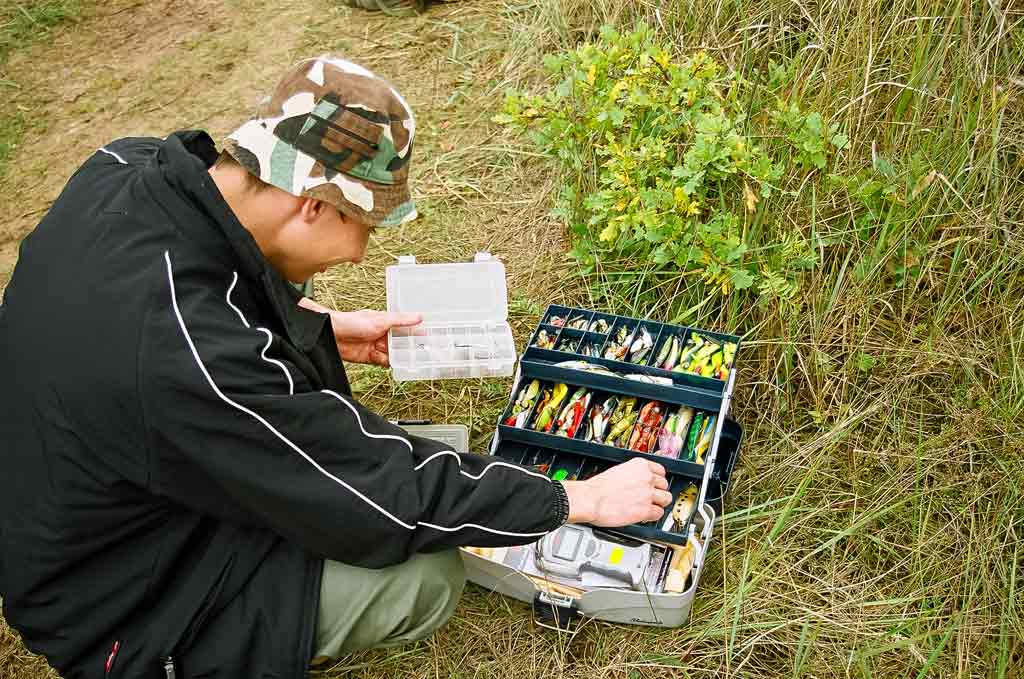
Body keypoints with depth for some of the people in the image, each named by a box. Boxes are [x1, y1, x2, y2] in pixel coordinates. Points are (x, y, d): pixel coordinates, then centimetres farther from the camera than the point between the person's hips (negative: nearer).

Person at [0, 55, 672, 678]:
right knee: (429, 576, -14)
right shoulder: (192, 360, -39)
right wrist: (583, 497, -18)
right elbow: (387, 495, -28)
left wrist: (324, 327, 2)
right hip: (118, 608, -8)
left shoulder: (125, 168, -15)